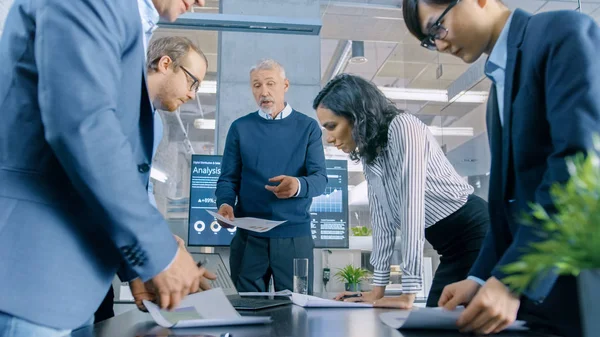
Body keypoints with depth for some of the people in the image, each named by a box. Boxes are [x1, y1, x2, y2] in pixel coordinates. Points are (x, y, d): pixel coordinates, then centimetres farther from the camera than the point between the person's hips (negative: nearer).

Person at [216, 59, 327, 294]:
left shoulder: (308, 127, 3)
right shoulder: (240, 128, 6)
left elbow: (320, 179, -5)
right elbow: (228, 178, 4)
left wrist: (299, 185, -27)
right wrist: (225, 204, -18)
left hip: (295, 235, 0)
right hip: (248, 235, 1)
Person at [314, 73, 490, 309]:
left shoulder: (403, 127, -18)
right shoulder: (370, 155, 8)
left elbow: (413, 205, -26)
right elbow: (383, 220, 9)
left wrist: (408, 293, -26)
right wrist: (378, 287, 7)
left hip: (474, 234, -8)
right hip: (451, 249, 8)